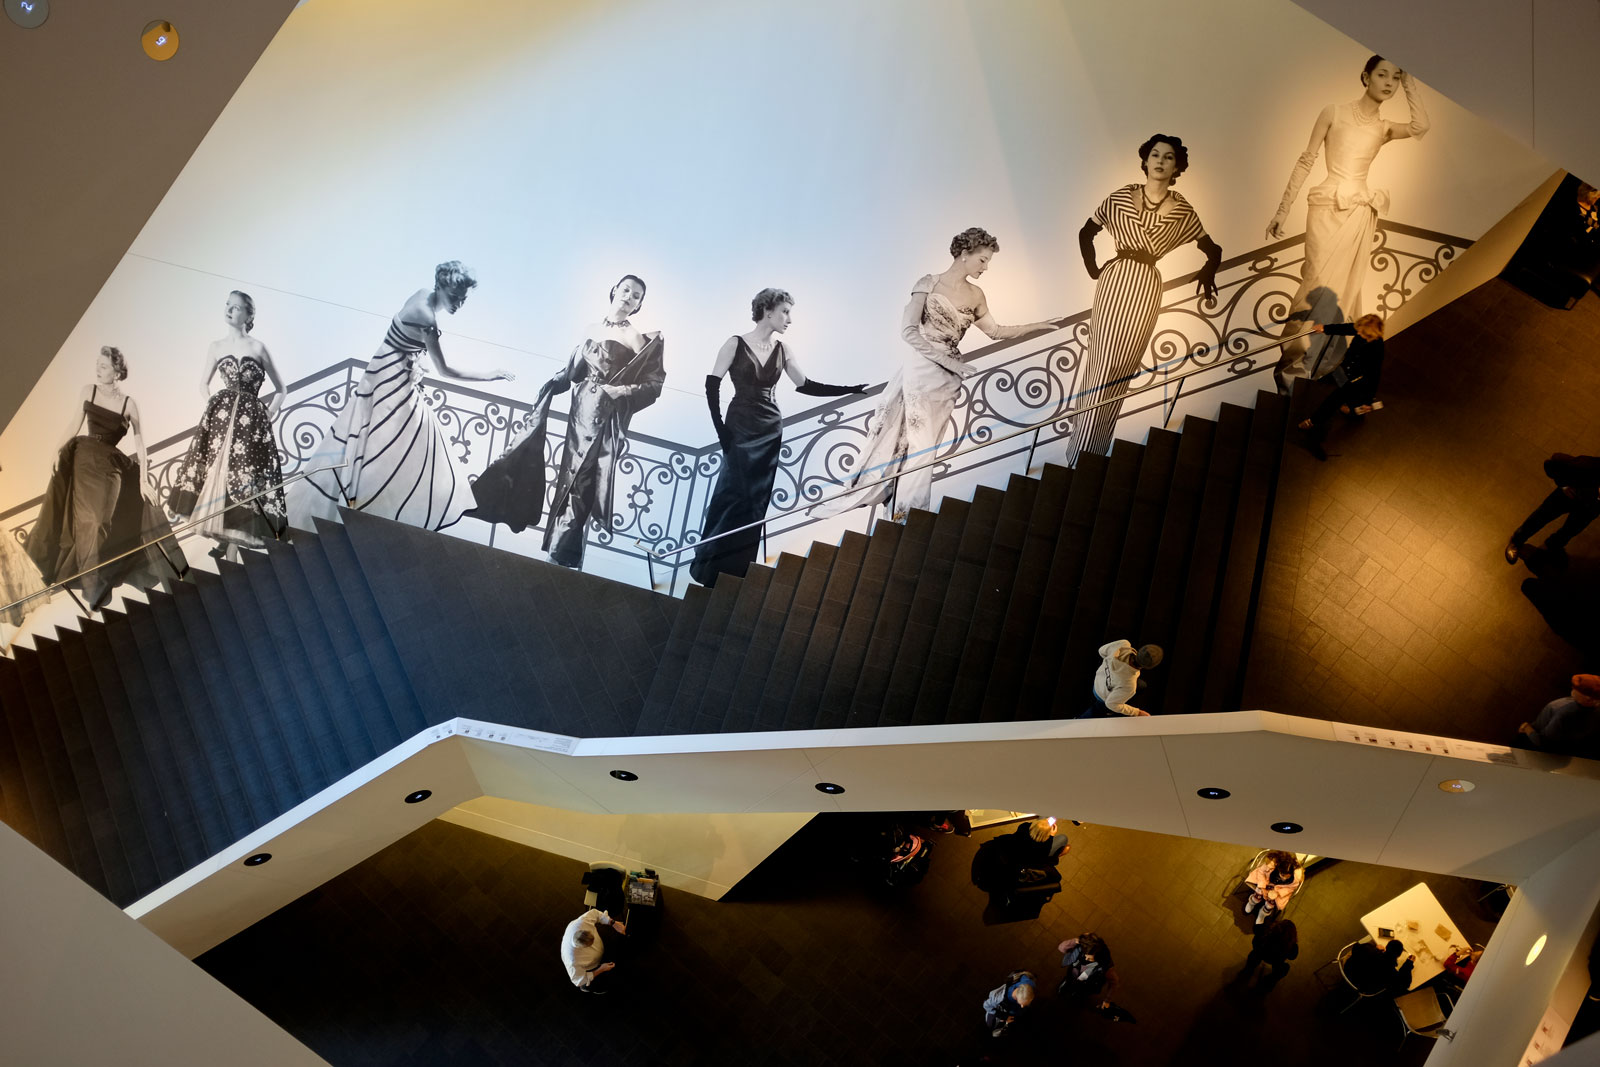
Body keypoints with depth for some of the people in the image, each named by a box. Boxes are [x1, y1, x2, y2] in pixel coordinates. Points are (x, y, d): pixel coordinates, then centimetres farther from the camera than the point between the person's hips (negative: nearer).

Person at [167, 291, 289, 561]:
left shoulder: (258, 348, 0)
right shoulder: (216, 347, 10)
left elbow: (280, 389, 6)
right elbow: (204, 384, 23)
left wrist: (269, 415, -3)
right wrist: (212, 407, 9)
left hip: (250, 419, -3)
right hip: (221, 417, 3)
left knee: (240, 478, -5)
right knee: (216, 478, -1)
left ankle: (232, 550, -3)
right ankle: (224, 540, 12)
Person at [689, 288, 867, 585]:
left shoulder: (782, 350, 5)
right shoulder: (736, 343, -7)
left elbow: (806, 386, 5)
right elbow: (712, 384, -6)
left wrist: (851, 390, -1)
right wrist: (720, 427, -11)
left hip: (770, 431, 5)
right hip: (739, 429, -4)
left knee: (756, 500, 5)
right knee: (733, 496, -6)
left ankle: (738, 568, 12)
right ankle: (708, 566, 4)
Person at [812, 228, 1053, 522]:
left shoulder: (976, 296, 7)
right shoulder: (929, 284, -5)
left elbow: (996, 332, 21)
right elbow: (908, 331, -12)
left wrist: (1038, 326, 16)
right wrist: (949, 360, -17)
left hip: (946, 378, 3)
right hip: (918, 370, -3)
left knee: (922, 446, 6)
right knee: (891, 438, 0)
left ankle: (908, 512, 12)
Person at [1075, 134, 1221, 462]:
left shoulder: (1182, 211, 4)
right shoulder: (1122, 198, 3)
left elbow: (1212, 249, 11)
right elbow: (1086, 233, 10)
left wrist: (1207, 275, -4)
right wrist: (1093, 270, 3)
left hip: (1146, 288, 0)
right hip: (1114, 281, 0)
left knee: (1119, 370, 1)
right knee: (1099, 362, 1)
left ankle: (1089, 452, 8)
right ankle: (1079, 449, 11)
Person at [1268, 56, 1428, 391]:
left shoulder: (1384, 128, 14)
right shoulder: (1334, 112, 5)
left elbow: (1420, 126, -7)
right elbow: (1306, 161, 4)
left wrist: (1409, 81, 2)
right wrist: (1283, 209, -1)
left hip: (1360, 214, 4)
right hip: (1328, 208, -4)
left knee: (1344, 292, 0)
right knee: (1321, 286, -15)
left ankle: (1315, 369, 4)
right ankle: (1292, 361, -9)